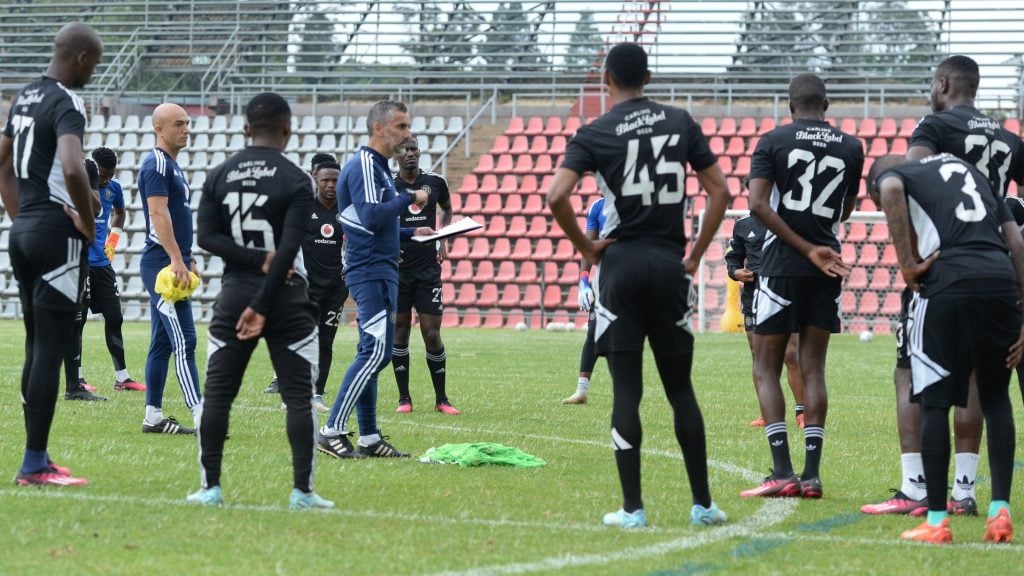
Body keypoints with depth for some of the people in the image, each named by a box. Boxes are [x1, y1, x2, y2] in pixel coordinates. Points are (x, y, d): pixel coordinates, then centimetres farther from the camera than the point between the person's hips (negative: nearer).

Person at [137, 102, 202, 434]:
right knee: (184, 342, -13)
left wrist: (188, 261, 23)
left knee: (162, 343, 11)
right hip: (162, 265, -10)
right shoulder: (157, 164, -11)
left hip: (171, 265, 10)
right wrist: (176, 259, -27)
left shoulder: (171, 166, 20)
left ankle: (153, 417, 14)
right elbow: (158, 214, -21)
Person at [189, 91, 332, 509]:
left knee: (217, 393, 9)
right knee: (299, 396, 2)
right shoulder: (295, 180, -8)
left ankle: (210, 487, 7)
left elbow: (206, 236, -3)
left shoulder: (219, 176, 4)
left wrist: (257, 260, -7)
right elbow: (288, 249, -14)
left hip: (234, 293, 3)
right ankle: (302, 491, -2)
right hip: (285, 298, -3)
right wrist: (262, 307, -13)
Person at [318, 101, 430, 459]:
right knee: (377, 352, -15)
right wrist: (410, 198, -15)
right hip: (372, 272, -11)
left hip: (379, 272, 11)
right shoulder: (364, 166, -12)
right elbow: (371, 217, -24)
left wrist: (411, 234, 18)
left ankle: (369, 438, 13)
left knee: (371, 354, 10)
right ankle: (332, 432, -16)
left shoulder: (376, 167, 20)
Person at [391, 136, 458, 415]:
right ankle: (404, 398, 13)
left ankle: (441, 399, 7)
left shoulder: (435, 182, 3)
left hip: (428, 269, 0)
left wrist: (443, 240, 9)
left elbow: (447, 210, 23)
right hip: (397, 269, 0)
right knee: (399, 334, 4)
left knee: (432, 334, -2)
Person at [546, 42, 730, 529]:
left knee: (626, 389, 0)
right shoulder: (681, 123, 6)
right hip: (670, 264, 2)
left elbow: (556, 197, -17)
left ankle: (632, 508, -1)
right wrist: (696, 254, 11)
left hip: (621, 264, -2)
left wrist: (585, 246, -3)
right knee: (680, 388, 10)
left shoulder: (595, 134, -4)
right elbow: (719, 191, 6)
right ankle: (702, 503, 10)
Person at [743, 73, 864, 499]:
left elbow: (759, 205, -14)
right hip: (827, 273, 3)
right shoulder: (851, 148, 6)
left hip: (781, 267, -3)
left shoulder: (773, 142, -3)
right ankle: (812, 475, 1)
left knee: (766, 370, 4)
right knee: (813, 369, 8)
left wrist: (807, 249, -14)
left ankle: (782, 472, -8)